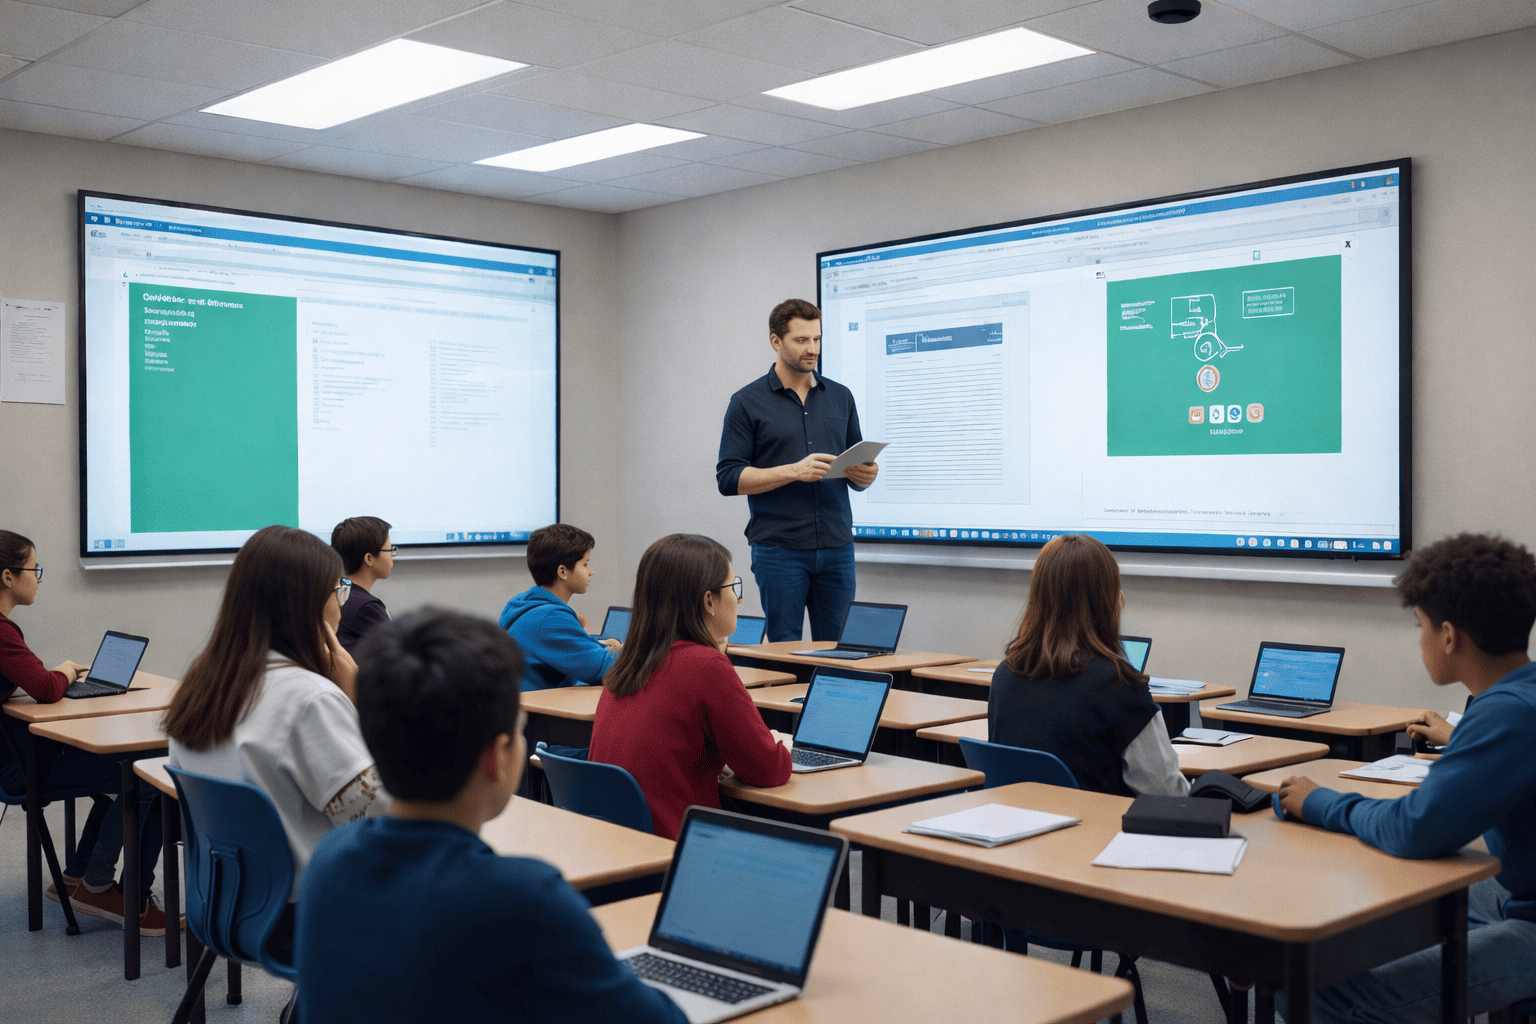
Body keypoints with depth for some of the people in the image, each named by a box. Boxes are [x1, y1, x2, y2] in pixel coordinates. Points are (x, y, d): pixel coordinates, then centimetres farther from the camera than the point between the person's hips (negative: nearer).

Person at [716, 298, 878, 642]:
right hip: (779, 549, -3)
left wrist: (865, 474, -6)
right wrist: (794, 471, -16)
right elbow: (729, 478, -6)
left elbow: (856, 467, 19)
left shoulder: (840, 397, 14)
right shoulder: (748, 402, 1)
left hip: (837, 548, 4)